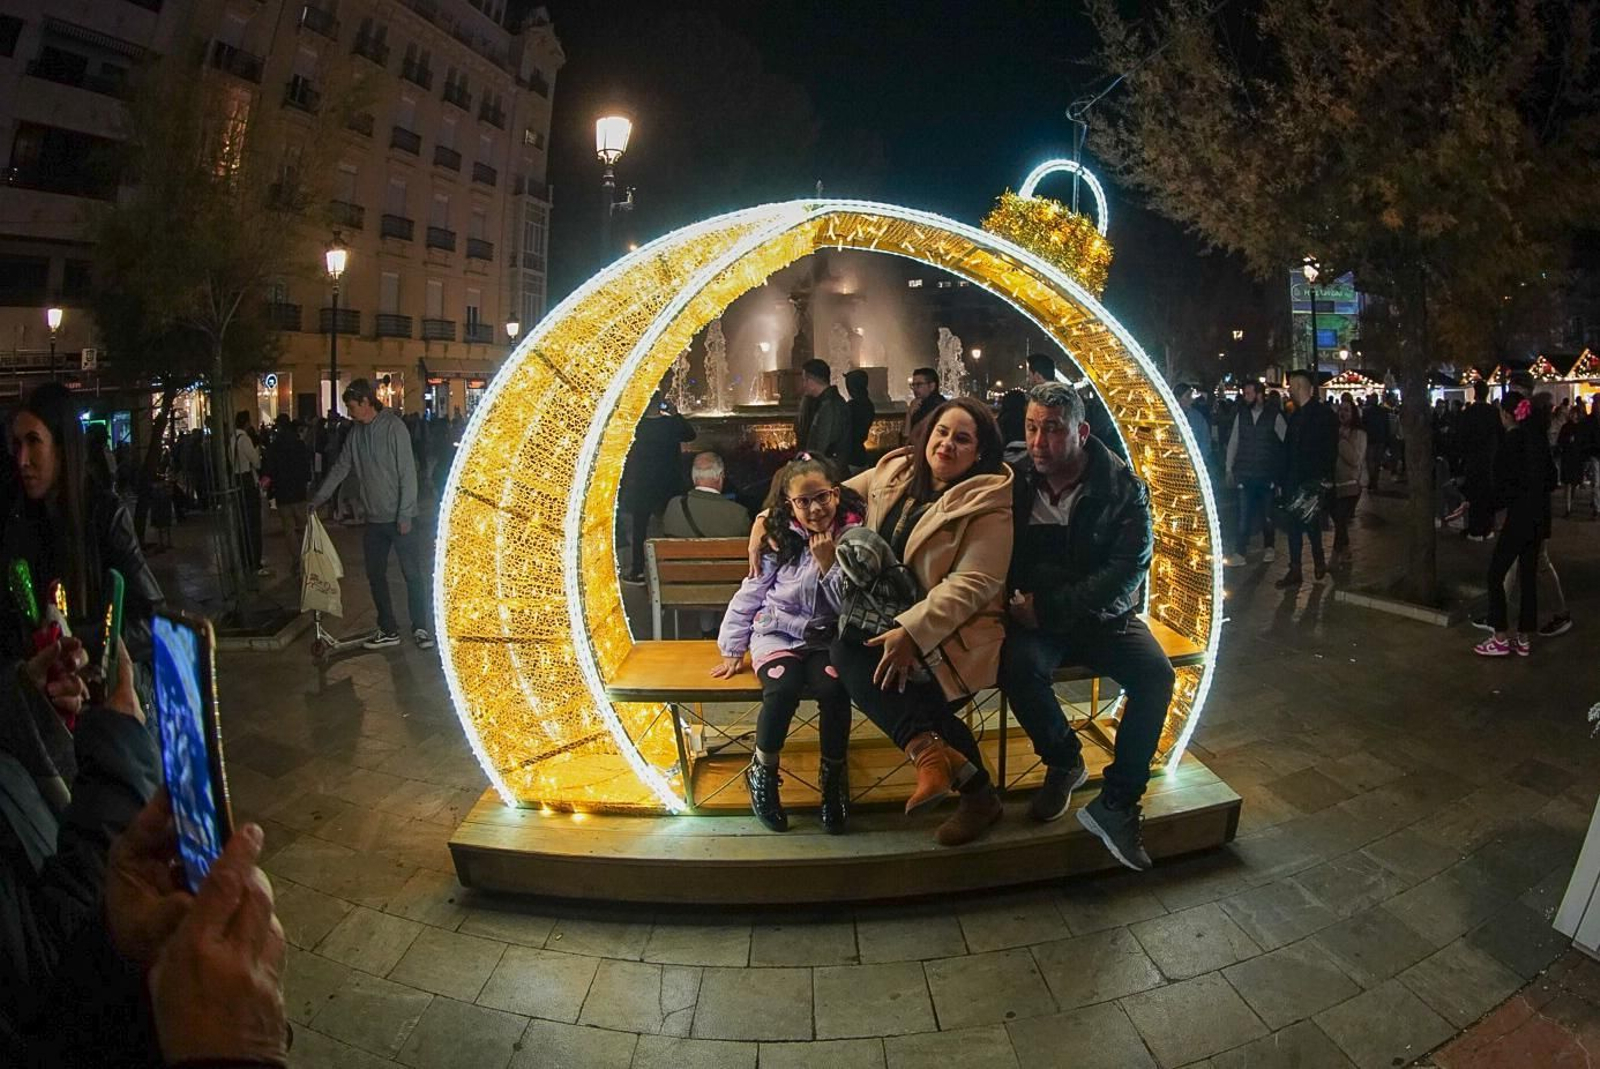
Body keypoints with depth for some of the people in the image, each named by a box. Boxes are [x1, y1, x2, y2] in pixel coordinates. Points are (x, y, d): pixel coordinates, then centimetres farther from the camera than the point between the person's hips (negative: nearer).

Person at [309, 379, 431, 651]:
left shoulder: (393, 427, -12)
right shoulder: (355, 432, 7)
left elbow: (408, 473, -14)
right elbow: (340, 468, 16)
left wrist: (405, 515, -16)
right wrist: (317, 499, 14)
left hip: (400, 518, -6)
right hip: (373, 519, 7)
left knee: (413, 574, 0)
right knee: (376, 576, 10)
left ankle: (420, 627, 13)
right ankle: (388, 630, 20)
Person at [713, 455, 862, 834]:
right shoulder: (780, 539, -1)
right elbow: (749, 596, 6)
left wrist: (827, 562, -20)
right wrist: (733, 651, 5)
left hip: (827, 636, 0)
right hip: (778, 632, 0)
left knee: (832, 688, -31)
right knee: (782, 688, -30)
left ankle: (834, 776, -5)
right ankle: (762, 774, -4)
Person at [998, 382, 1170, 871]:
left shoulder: (1123, 487, -8)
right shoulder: (1014, 484, -4)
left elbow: (1127, 570, -16)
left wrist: (1049, 607, -23)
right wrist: (1018, 605, -18)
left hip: (1101, 614, 0)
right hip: (1035, 616, 0)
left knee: (1156, 673, -25)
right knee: (1018, 665, -31)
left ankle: (1117, 802, -11)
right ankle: (1064, 760, -2)